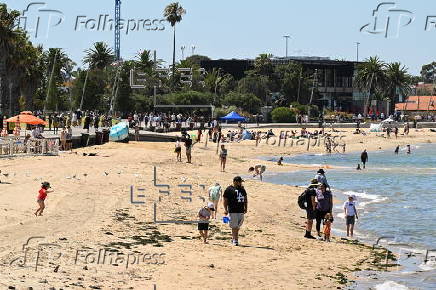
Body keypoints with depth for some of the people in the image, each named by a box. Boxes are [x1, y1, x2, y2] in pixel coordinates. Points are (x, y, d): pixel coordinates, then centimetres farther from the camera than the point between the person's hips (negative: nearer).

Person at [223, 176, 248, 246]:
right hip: (233, 211, -6)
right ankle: (235, 240, -5)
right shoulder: (229, 189, -3)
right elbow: (225, 200, -3)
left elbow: (245, 199, 25)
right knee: (234, 227, -7)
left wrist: (246, 208, 17)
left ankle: (233, 239, 20)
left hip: (241, 211, 6)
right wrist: (225, 209, -11)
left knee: (238, 227, 8)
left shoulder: (242, 189, 16)